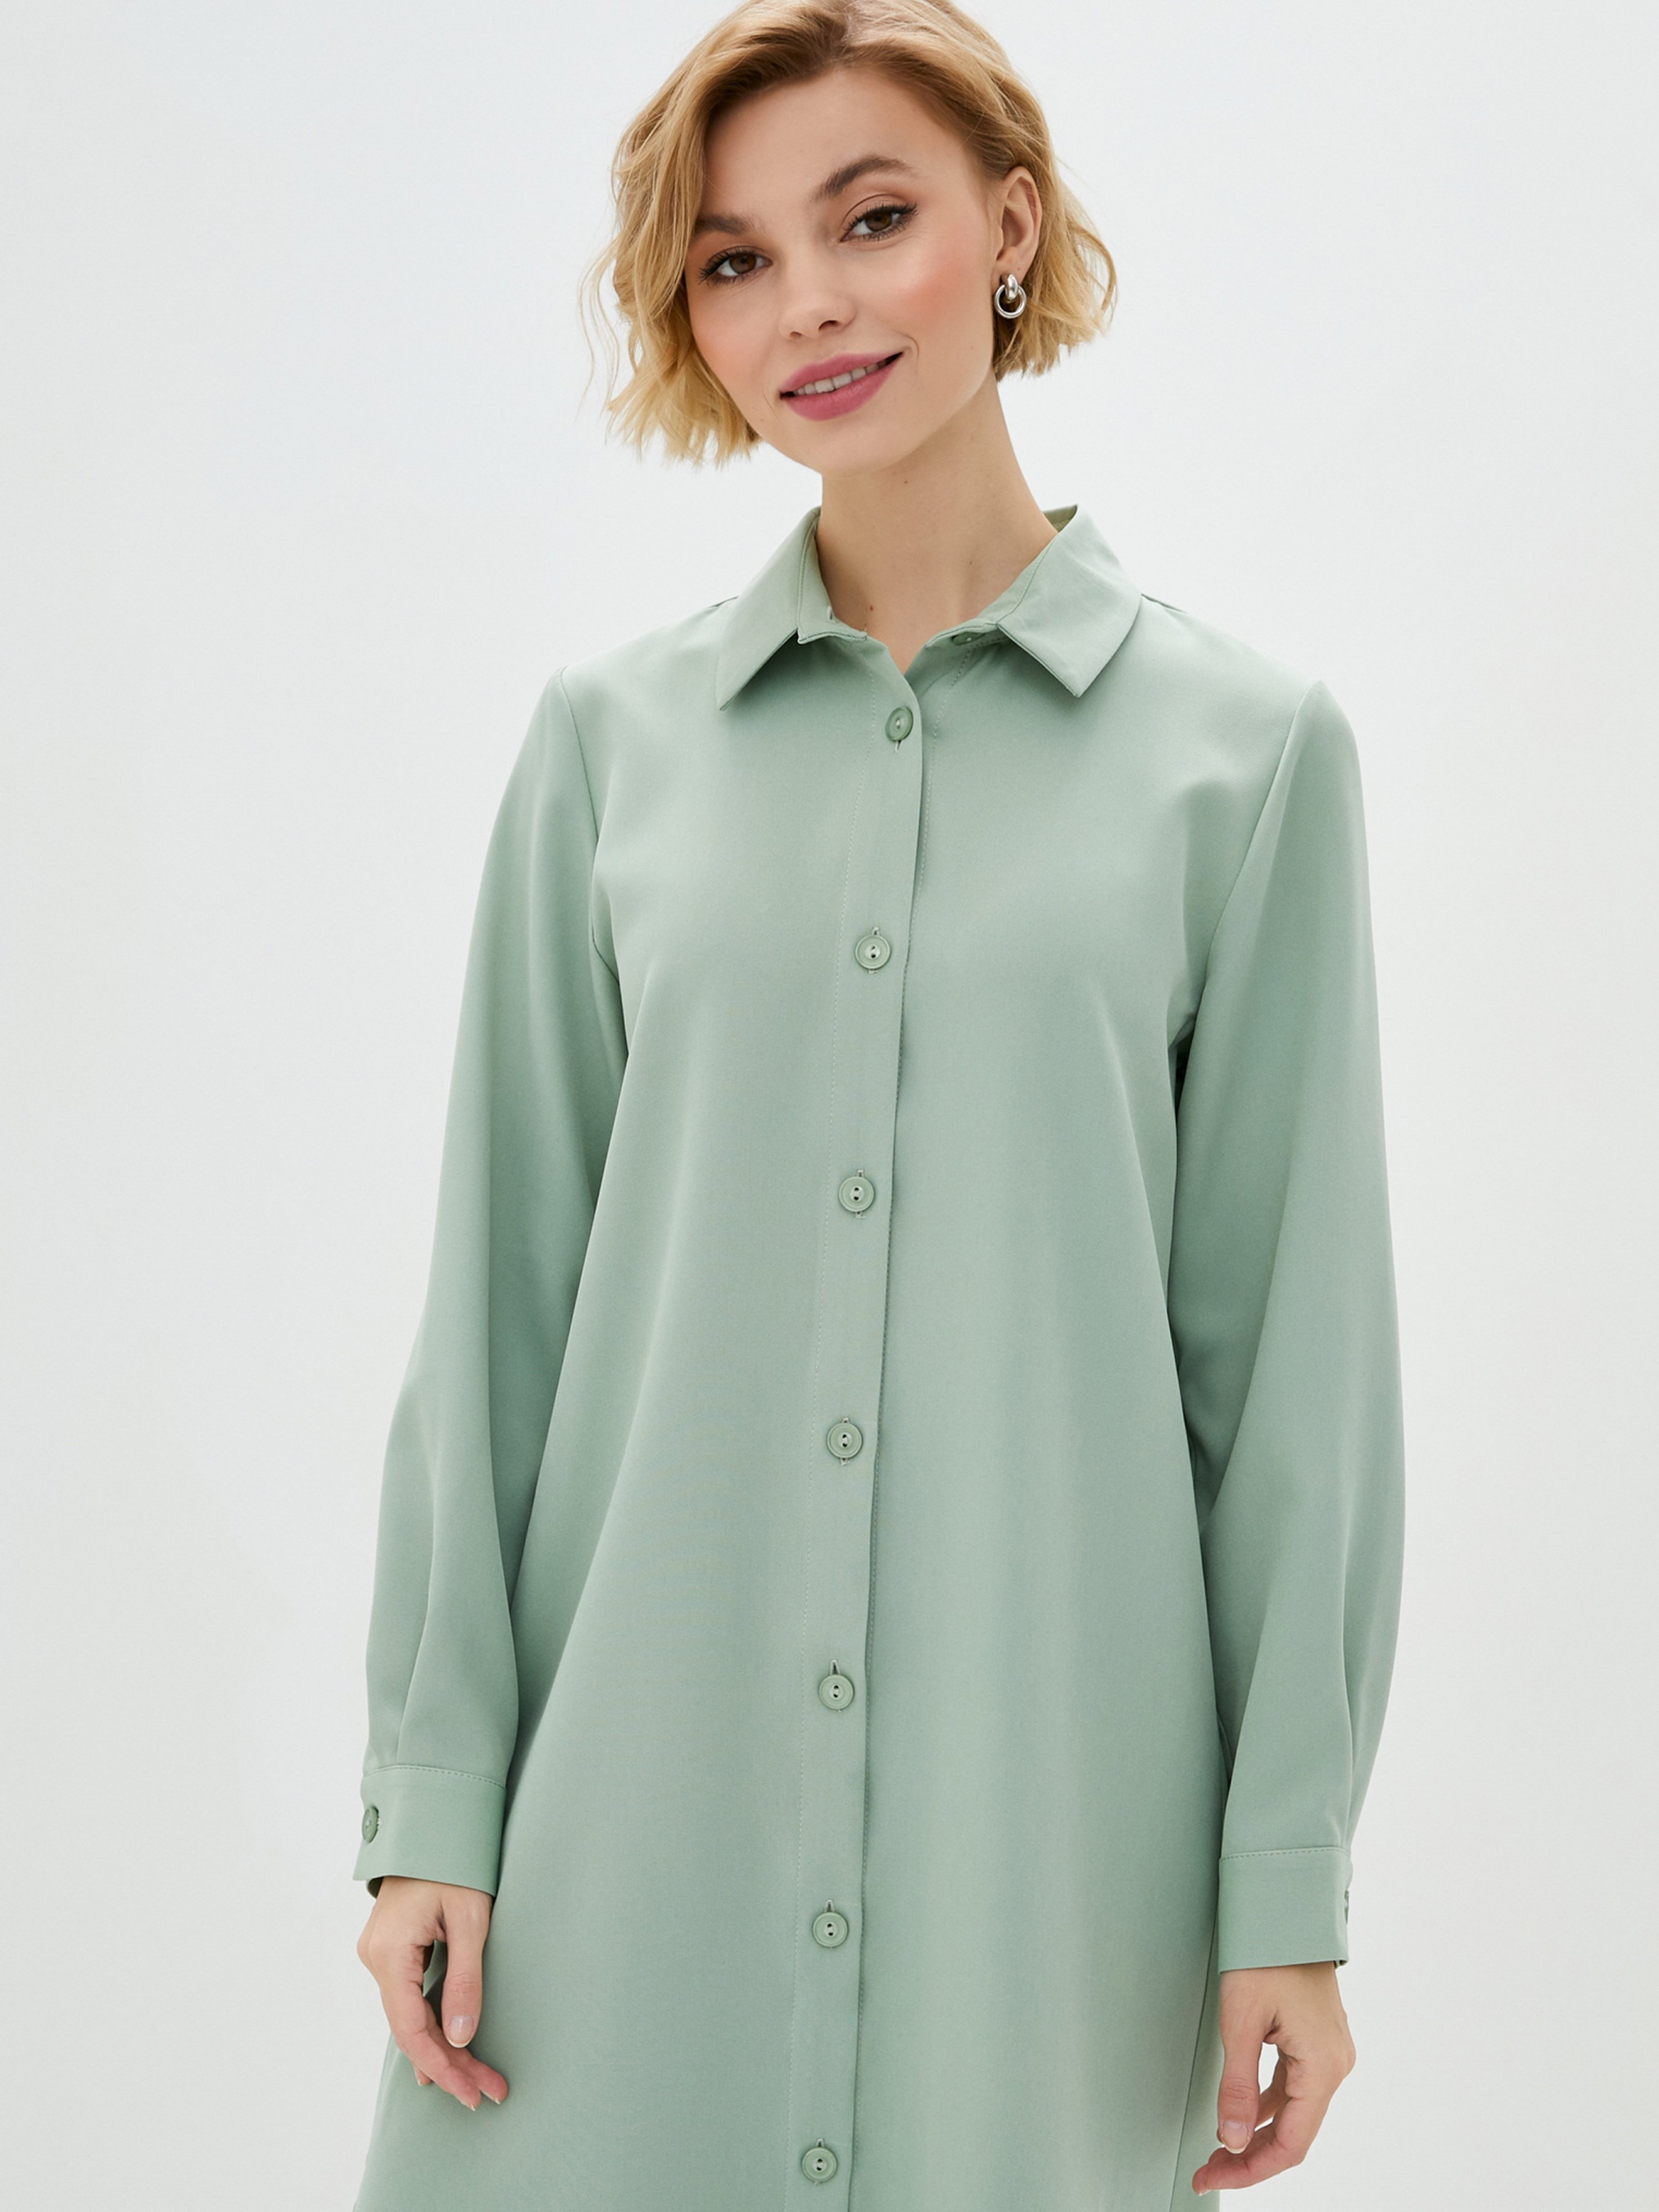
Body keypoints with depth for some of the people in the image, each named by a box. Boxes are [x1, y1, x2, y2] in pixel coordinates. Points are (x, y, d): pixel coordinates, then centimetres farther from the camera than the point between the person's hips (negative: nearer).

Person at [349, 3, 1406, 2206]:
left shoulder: (1245, 743, 0)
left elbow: (1295, 1334, 0)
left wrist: (1292, 1885, -2)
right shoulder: (612, 737, 5)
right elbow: (498, 1286, 6)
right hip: (642, 1771, 2)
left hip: (1047, 1778, -1)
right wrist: (432, 1794, 1)